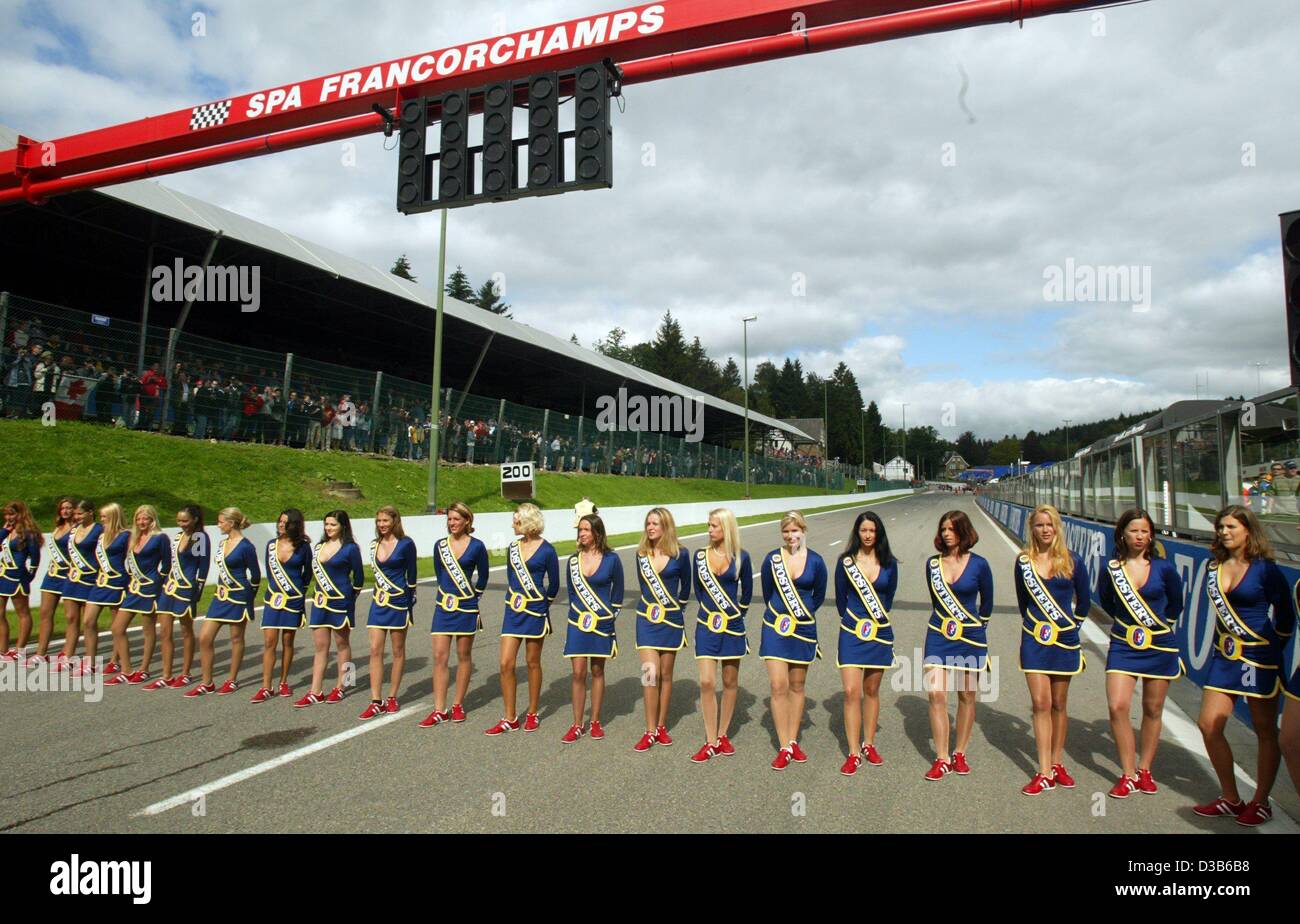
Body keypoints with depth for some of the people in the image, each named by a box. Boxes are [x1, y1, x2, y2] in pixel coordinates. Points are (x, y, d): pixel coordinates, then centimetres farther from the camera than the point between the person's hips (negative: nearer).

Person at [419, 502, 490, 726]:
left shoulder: (477, 546, -5)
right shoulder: (440, 545, 4)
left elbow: (483, 576, 5)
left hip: (466, 607, -3)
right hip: (443, 606, 3)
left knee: (464, 656, 8)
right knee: (439, 657, -1)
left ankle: (458, 705, 20)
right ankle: (439, 710, 5)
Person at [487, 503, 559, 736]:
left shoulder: (546, 550, -7)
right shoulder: (513, 547, 7)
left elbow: (553, 585, 1)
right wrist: (513, 600, 13)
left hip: (535, 611, -4)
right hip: (513, 611, 5)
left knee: (532, 662, 8)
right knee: (506, 664, -1)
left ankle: (532, 714, 24)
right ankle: (510, 719, 10)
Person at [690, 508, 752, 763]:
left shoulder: (741, 557, -3)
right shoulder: (700, 556, 1)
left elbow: (747, 591, 8)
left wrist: (736, 615, 9)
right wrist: (710, 612, 9)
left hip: (732, 627, 0)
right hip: (706, 626, 1)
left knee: (730, 682, 9)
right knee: (707, 682, -7)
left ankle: (723, 735, 24)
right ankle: (710, 742, 2)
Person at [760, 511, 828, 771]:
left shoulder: (815, 561, -3)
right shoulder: (772, 559, -3)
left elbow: (819, 596, 9)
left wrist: (801, 614, 9)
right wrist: (782, 615, 10)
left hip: (804, 629, 1)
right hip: (775, 627, -1)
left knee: (797, 686, 11)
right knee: (778, 686, -5)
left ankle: (793, 741, 24)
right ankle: (784, 748, 3)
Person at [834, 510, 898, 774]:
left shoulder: (889, 563, 2)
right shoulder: (846, 561, -2)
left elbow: (889, 597, 11)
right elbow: (840, 598, 5)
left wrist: (875, 622, 9)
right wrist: (854, 622, 8)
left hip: (880, 633, 2)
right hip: (852, 633, -2)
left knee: (871, 691, 12)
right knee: (852, 692, -7)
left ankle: (869, 745, 25)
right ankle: (853, 753, -1)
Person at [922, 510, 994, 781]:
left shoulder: (979, 564, -5)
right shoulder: (933, 563, 2)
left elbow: (987, 602, 9)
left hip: (970, 637, -1)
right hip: (938, 636, 1)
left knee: (966, 696, 9)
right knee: (936, 693, -7)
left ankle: (960, 754, 24)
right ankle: (941, 759, 2)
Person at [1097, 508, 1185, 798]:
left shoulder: (1163, 568, -5)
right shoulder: (1111, 569, -4)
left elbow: (1176, 603, 12)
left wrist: (1161, 624, 14)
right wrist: (1127, 622, 11)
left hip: (1159, 646, 0)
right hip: (1123, 645, 0)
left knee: (1152, 710, 10)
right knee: (1117, 707, -11)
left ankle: (1145, 771, 26)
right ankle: (1128, 775, 4)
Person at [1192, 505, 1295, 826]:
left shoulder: (1265, 569, -9)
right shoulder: (1214, 566, 5)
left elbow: (1286, 616, 0)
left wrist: (1269, 648, 5)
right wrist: (1221, 643, 10)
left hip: (1259, 657, -5)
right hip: (1224, 655, 5)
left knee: (1266, 732, 8)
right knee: (1208, 725, 2)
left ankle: (1260, 803, 22)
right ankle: (1231, 799, 18)